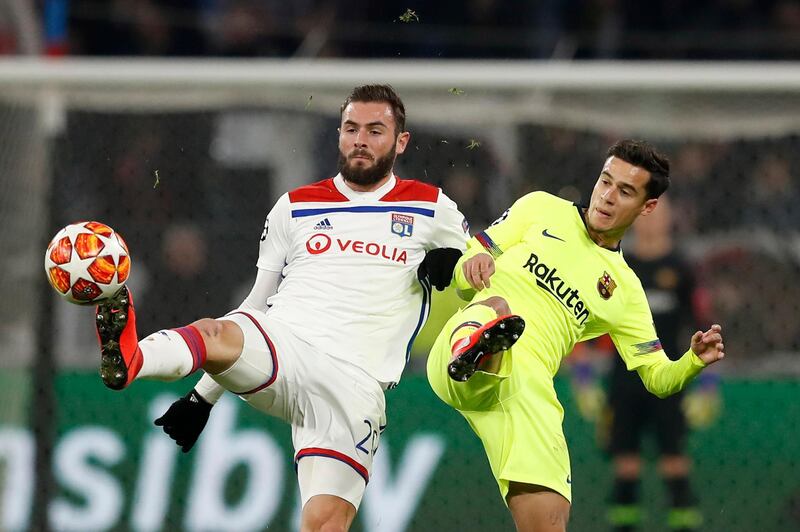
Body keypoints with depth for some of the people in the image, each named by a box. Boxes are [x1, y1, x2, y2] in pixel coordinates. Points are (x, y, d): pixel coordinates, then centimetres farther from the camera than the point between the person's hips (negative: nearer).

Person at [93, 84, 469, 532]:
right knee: (215, 334, -36)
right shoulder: (295, 208, 20)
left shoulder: (432, 209, 15)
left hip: (354, 385, -1)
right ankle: (128, 360, -66)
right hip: (280, 348, 1)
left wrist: (453, 262, 2)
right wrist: (202, 397, 19)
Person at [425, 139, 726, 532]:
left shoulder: (624, 290, 23)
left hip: (530, 388, 3)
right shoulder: (542, 209, 18)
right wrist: (473, 263, -9)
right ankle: (471, 351, -69)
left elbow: (658, 378, 21)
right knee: (497, 304, -39)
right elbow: (462, 277, 17)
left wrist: (695, 361, -1)